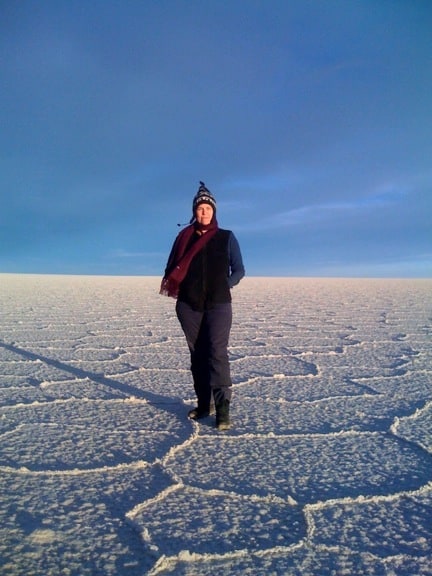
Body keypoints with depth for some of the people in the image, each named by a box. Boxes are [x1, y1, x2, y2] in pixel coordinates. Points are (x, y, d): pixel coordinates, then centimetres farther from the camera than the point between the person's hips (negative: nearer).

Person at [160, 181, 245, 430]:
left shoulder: (226, 237, 4)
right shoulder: (184, 237, 9)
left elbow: (239, 270, 6)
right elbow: (172, 269, 12)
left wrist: (224, 286, -7)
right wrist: (175, 286, -6)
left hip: (218, 305, -2)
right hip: (189, 306, 3)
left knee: (217, 353, -12)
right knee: (197, 354, 8)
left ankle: (223, 409, -11)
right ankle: (203, 403, 18)